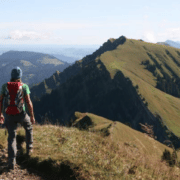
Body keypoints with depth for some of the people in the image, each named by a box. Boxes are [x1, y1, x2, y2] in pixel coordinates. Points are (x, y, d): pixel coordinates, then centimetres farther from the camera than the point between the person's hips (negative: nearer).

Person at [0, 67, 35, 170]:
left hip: (9, 115, 2)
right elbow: (28, 102, -13)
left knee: (12, 137, 9)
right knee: (29, 128, 31)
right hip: (21, 114, -2)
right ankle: (29, 149, 37)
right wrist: (32, 116, -4)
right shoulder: (24, 86, -9)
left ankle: (12, 162, 3)